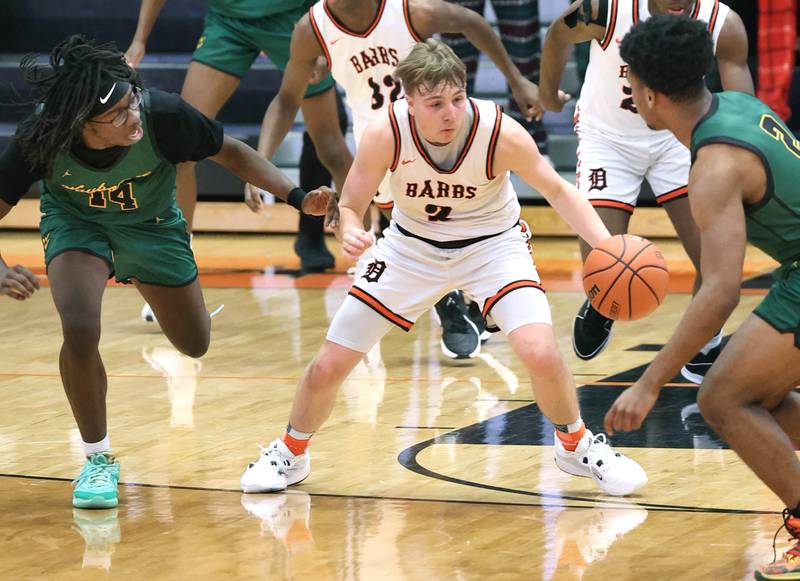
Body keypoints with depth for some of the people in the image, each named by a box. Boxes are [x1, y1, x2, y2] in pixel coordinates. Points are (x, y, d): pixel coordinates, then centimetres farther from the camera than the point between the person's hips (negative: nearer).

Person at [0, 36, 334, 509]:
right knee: (80, 330, -29)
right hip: (76, 222, -2)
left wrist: (297, 197, -25)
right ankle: (99, 459, -5)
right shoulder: (41, 138, -35)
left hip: (151, 225, 2)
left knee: (195, 345, 15)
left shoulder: (163, 114, -34)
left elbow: (231, 152, -16)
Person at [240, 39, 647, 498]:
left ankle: (578, 447, 6)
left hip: (492, 244, -1)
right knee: (328, 366, -1)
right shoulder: (386, 134, -27)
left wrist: (606, 244, -28)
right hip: (412, 247, 1)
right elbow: (350, 206, -14)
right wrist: (350, 234, -39)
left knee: (540, 353, -25)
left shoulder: (501, 133, -29)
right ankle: (290, 455, 30)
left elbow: (557, 189, -13)